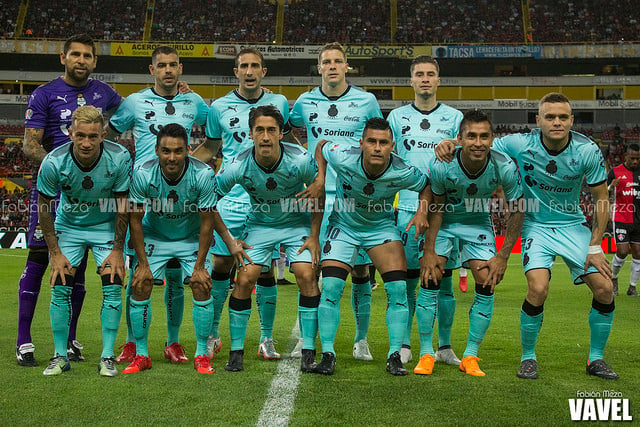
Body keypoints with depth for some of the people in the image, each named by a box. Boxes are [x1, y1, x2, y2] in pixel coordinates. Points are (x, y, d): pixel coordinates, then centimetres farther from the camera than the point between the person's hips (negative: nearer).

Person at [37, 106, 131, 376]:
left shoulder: (119, 158, -25)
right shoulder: (53, 162, -25)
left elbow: (123, 205, -13)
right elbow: (44, 207, -11)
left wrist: (117, 250, -11)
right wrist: (55, 253, -11)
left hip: (107, 226, 0)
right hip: (68, 226, 0)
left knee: (112, 287, -9)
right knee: (60, 288, -7)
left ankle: (107, 357, 1)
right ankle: (60, 356, 6)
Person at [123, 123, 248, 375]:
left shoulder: (203, 174, -26)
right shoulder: (143, 174, -24)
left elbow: (207, 222, -16)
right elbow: (135, 219, -12)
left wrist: (199, 266, -15)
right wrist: (143, 264, -12)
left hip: (192, 238, -1)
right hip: (155, 237, 1)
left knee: (202, 286, -14)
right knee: (140, 286, -11)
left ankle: (201, 355, 1)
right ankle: (141, 355, 3)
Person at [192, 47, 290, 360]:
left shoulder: (278, 103, 6)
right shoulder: (219, 107, 5)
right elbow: (210, 147, 18)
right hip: (231, 197, 0)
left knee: (265, 269, 2)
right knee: (221, 265, 2)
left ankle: (266, 339, 13)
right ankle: (212, 334, 17)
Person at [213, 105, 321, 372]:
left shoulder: (300, 160, -25)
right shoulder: (238, 166, -24)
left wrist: (314, 236, -7)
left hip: (297, 223, 0)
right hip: (259, 225, 1)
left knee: (306, 277, -16)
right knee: (244, 280, -12)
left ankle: (309, 352, -5)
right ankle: (236, 351, 3)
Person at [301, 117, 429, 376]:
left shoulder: (402, 172, -24)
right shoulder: (343, 158, -26)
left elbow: (427, 185, -2)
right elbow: (321, 145, -3)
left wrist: (422, 212, -18)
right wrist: (320, 179, -14)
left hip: (382, 228, 1)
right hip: (343, 225, 0)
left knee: (398, 289, -12)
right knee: (331, 287, -12)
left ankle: (394, 356, -1)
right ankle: (328, 354, 0)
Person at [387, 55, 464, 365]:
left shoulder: (454, 117, 10)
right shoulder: (397, 117, 11)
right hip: (409, 207, 0)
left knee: (443, 278, 3)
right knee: (407, 278, 0)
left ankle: (445, 346, 11)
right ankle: (404, 345, 10)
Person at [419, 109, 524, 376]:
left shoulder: (504, 167, -27)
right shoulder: (440, 166, -29)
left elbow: (517, 211, -12)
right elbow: (436, 207, -13)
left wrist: (503, 257, -13)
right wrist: (429, 251, -15)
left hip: (479, 224, 1)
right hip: (444, 223, -1)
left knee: (487, 284, -10)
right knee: (430, 279, -13)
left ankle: (470, 356, 3)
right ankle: (426, 354, 0)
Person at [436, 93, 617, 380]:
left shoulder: (587, 151, -15)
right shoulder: (521, 144, -18)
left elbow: (601, 200, -4)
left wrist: (595, 246, -7)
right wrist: (450, 146, -27)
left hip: (574, 227, 2)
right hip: (536, 226, -2)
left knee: (604, 289, -7)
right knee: (538, 289, -23)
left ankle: (596, 359, 16)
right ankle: (528, 357, 1)